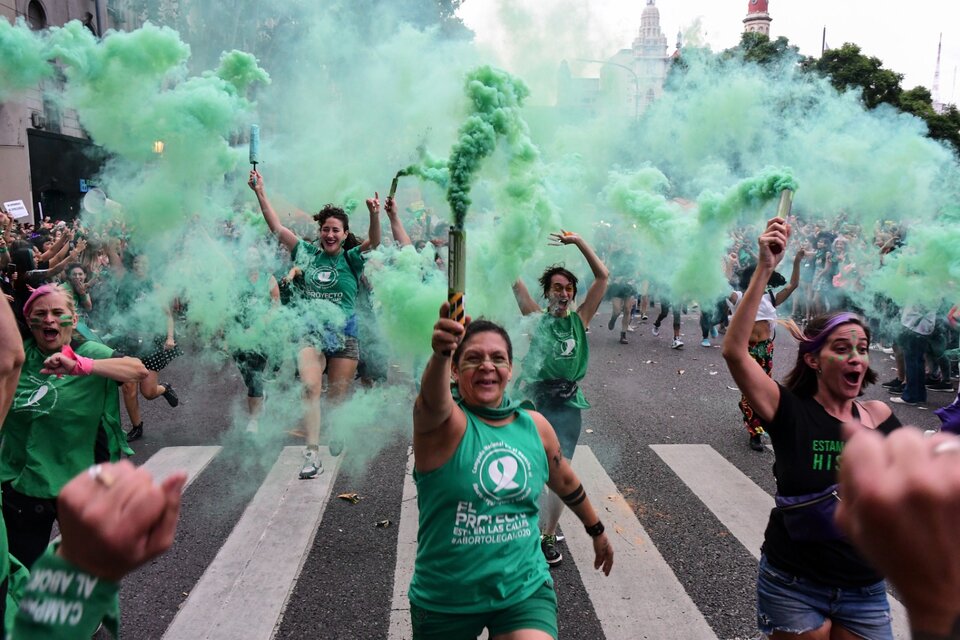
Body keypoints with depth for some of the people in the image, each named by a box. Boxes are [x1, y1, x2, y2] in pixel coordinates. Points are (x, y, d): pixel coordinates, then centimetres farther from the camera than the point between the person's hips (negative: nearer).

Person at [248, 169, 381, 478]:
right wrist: (260, 192, 0)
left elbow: (374, 242, -18)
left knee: (337, 393, 9)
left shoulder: (351, 259, 1)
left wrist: (374, 215, -37)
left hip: (344, 334, -1)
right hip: (311, 332, 1)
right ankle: (312, 453, -15)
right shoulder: (308, 254, 7)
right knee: (310, 387, -16)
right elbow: (277, 227, 5)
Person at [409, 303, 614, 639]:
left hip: (524, 589, 2)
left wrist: (596, 530, 28)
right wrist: (440, 353, -60)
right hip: (445, 599, -1)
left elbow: (566, 483, 17)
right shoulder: (445, 422, -15)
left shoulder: (535, 425, -1)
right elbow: (432, 401, -40)